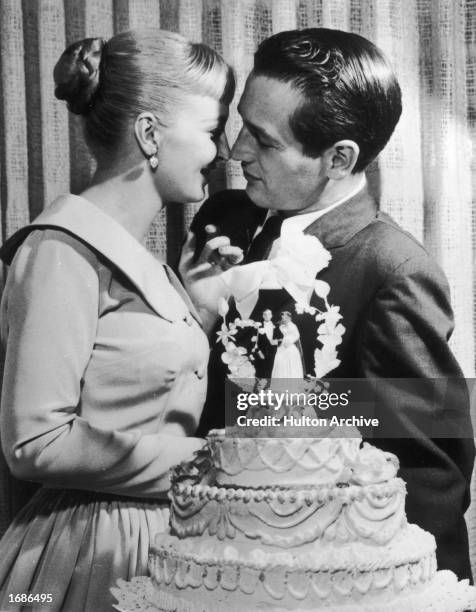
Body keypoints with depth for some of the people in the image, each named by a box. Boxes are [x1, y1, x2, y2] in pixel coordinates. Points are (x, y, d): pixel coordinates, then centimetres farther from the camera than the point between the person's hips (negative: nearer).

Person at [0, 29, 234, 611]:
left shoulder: (135, 257, 11)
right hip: (91, 551, -8)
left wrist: (199, 301, 3)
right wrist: (195, 459, -16)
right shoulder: (63, 252, -17)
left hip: (160, 536, 8)